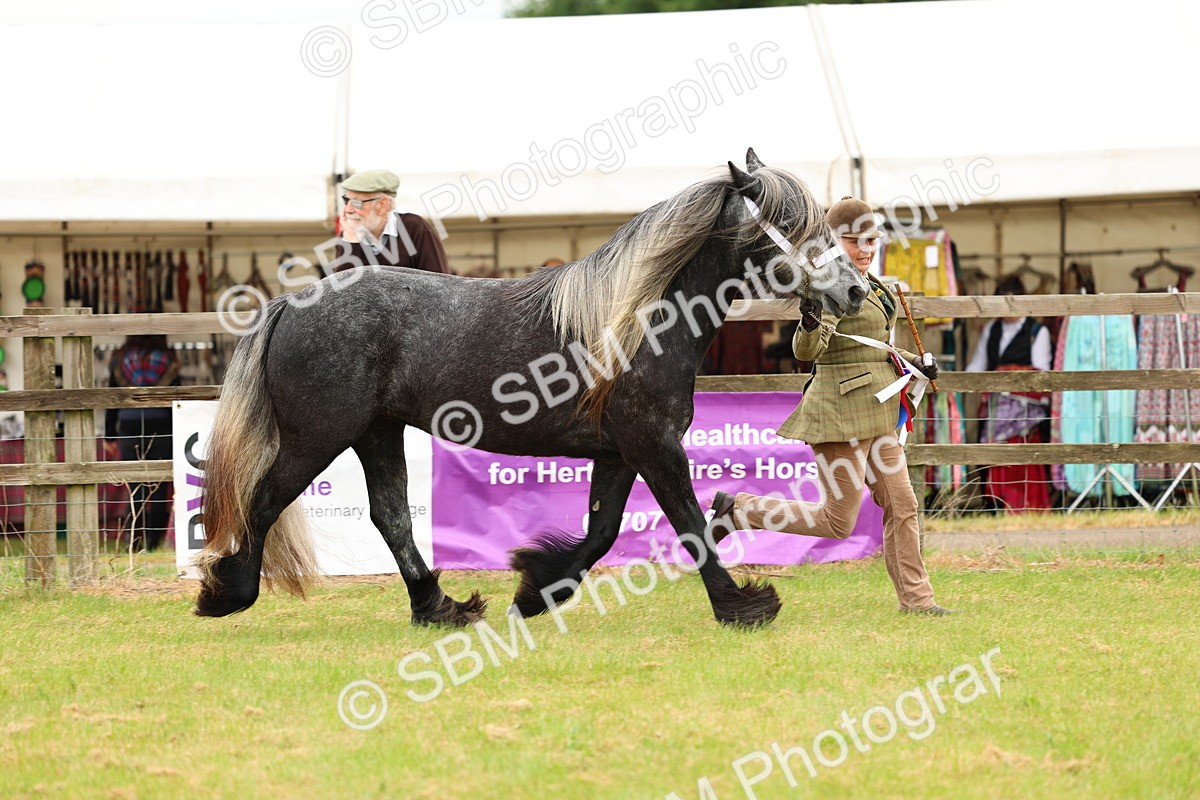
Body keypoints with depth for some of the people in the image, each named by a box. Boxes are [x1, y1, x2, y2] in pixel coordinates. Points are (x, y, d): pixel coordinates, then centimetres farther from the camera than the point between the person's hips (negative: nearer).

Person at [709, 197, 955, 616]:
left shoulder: (869, 285, 14)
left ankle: (915, 598, 13)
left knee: (901, 505, 7)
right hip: (844, 413, -9)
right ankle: (735, 510, 7)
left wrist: (913, 363, 23)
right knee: (837, 523, -5)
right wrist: (809, 324, -47)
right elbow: (807, 351, -27)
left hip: (875, 415, 9)